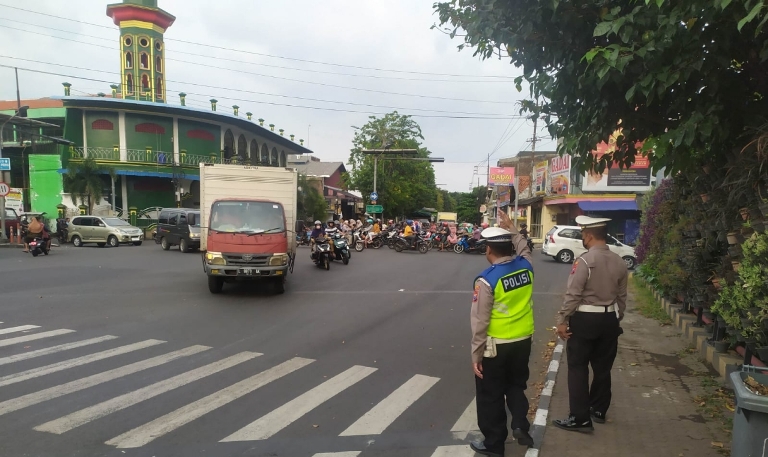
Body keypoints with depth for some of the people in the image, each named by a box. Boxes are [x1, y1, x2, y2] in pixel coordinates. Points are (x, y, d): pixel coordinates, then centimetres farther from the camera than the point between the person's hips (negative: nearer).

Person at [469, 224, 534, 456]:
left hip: (496, 345, -6)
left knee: (491, 396, 11)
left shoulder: (487, 279, -20)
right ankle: (520, 426, 16)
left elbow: (480, 321, -17)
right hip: (523, 340, 6)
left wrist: (476, 354, -10)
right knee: (516, 385, 28)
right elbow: (523, 247, 23)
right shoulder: (526, 265, -4)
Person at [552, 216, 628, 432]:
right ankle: (599, 410, 32)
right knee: (603, 367, 17)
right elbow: (622, 296, 11)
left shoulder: (584, 261, -17)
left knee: (578, 368, 1)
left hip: (585, 319, -7)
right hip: (609, 319, 7)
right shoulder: (619, 262, 3)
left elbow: (573, 295, -18)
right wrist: (617, 318, 22)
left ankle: (581, 418, 4)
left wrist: (562, 321, -11)